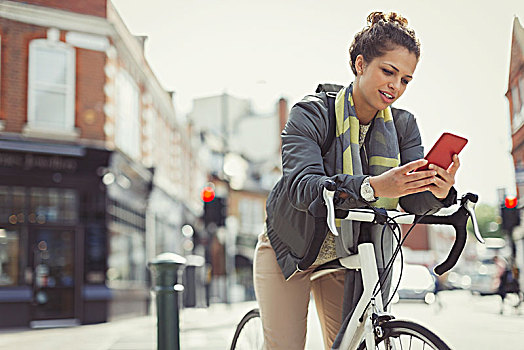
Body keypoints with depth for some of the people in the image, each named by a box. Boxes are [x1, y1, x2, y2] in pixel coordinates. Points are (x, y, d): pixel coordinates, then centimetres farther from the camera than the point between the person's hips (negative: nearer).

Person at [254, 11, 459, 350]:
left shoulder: (403, 125, -5)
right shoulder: (311, 113, -19)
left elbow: (413, 200, -15)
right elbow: (302, 185, -35)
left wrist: (438, 192, -39)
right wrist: (372, 186, -50)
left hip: (345, 260, 4)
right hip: (290, 252, -3)